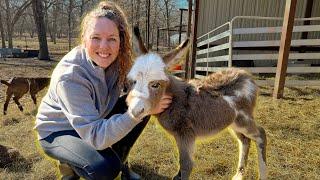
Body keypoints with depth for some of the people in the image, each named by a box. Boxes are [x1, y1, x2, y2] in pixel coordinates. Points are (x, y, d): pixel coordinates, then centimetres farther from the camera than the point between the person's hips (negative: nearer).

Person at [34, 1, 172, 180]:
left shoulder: (116, 60, -17)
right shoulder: (69, 76, -34)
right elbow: (96, 136, -36)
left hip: (96, 117, 6)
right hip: (58, 131, -5)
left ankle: (119, 160, 9)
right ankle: (69, 165, 6)